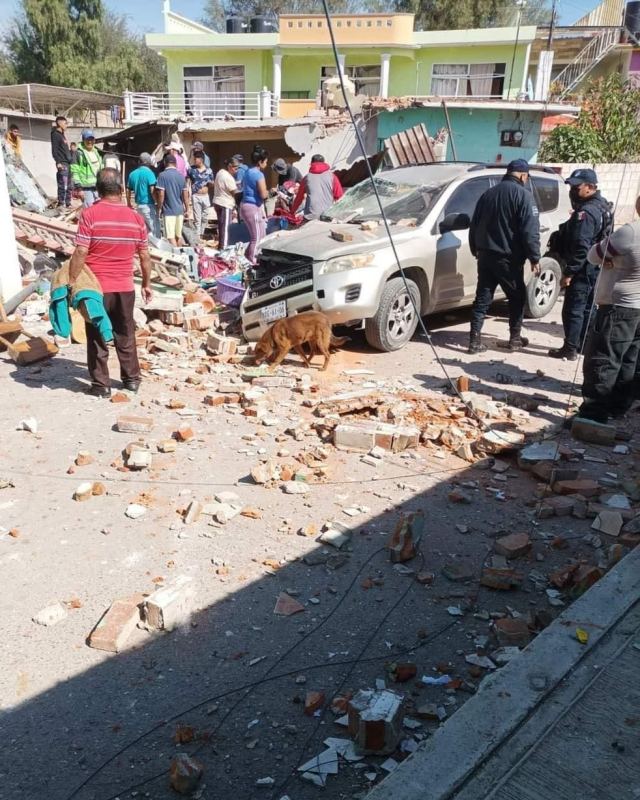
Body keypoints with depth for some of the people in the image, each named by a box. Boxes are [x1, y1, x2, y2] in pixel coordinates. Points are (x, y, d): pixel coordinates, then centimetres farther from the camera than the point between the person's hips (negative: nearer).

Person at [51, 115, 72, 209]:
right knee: (63, 186, -11)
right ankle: (61, 204, -9)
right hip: (62, 164, -9)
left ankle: (68, 204, 19)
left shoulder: (62, 134, 21)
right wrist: (58, 162, -22)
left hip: (67, 163, 9)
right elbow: (54, 150, -15)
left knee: (68, 186, 12)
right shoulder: (55, 134, -6)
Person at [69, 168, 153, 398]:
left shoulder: (90, 214, -11)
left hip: (96, 287, -3)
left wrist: (71, 282, -9)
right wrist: (147, 284, 15)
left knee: (97, 337, 8)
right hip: (125, 287, 3)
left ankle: (101, 385, 12)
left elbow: (80, 253, -16)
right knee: (125, 336, 17)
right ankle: (132, 379, 26)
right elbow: (145, 256, 5)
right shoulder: (135, 217, 1)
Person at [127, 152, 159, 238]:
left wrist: (129, 203, 26)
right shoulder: (149, 172, -10)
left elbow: (128, 190, 15)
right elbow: (152, 190, -17)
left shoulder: (133, 174, 11)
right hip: (148, 205, -7)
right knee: (155, 231, -5)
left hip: (138, 205, 8)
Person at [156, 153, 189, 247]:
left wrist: (159, 208, -1)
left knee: (171, 237, -3)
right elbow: (185, 195, 6)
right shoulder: (181, 176, 6)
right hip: (180, 210, 5)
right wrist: (187, 209, 15)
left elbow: (161, 194, -12)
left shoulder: (162, 175, -8)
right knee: (179, 235, 14)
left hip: (169, 210, -5)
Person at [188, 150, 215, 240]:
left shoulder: (209, 170, 2)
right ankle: (197, 237, 0)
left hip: (205, 196, 3)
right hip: (196, 196, -3)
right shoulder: (191, 169, -1)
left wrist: (210, 183, -8)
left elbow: (212, 184, 12)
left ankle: (201, 234, 27)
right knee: (197, 218, -4)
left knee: (205, 217, 11)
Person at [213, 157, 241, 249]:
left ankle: (221, 246, 23)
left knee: (221, 226, 16)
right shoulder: (228, 177, -19)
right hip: (225, 204, -10)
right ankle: (223, 248, -5)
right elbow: (235, 192, -16)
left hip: (217, 202, 10)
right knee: (225, 227, -6)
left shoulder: (220, 172, 10)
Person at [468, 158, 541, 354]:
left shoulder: (488, 193, 12)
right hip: (509, 257, -5)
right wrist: (534, 258, -11)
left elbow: (474, 225, 16)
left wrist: (476, 249, 27)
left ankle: (475, 340, 2)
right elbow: (530, 229, -15)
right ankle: (515, 338, 16)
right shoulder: (522, 194, -8)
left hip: (485, 255, 5)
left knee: (482, 297, 7)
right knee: (517, 297, 11)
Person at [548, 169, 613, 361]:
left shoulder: (585, 212, -20)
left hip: (584, 270, -10)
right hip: (597, 268, 10)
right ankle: (585, 345, 26)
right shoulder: (602, 206, 13)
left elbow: (581, 248, -26)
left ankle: (570, 349, 2)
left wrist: (568, 273, -22)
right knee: (588, 309, 17)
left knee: (573, 310, -3)